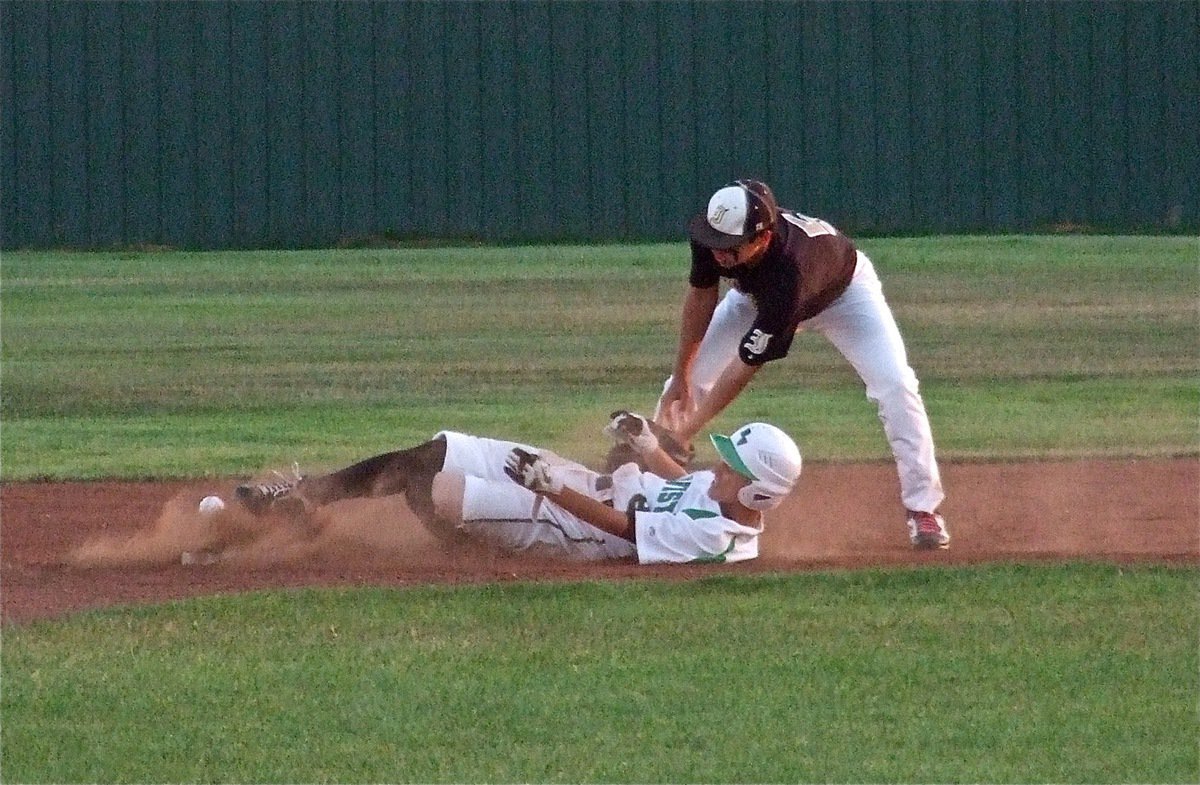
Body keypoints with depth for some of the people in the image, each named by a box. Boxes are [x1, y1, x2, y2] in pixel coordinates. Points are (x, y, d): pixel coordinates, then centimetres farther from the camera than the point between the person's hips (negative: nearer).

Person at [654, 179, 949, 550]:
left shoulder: (789, 271, -47)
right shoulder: (714, 233, -34)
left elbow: (746, 366, -40)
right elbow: (701, 296, -12)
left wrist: (686, 432, -36)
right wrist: (681, 377, -8)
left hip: (842, 292, -5)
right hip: (757, 292, 5)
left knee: (894, 385, -25)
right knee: (684, 385, -4)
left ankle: (922, 509, -15)